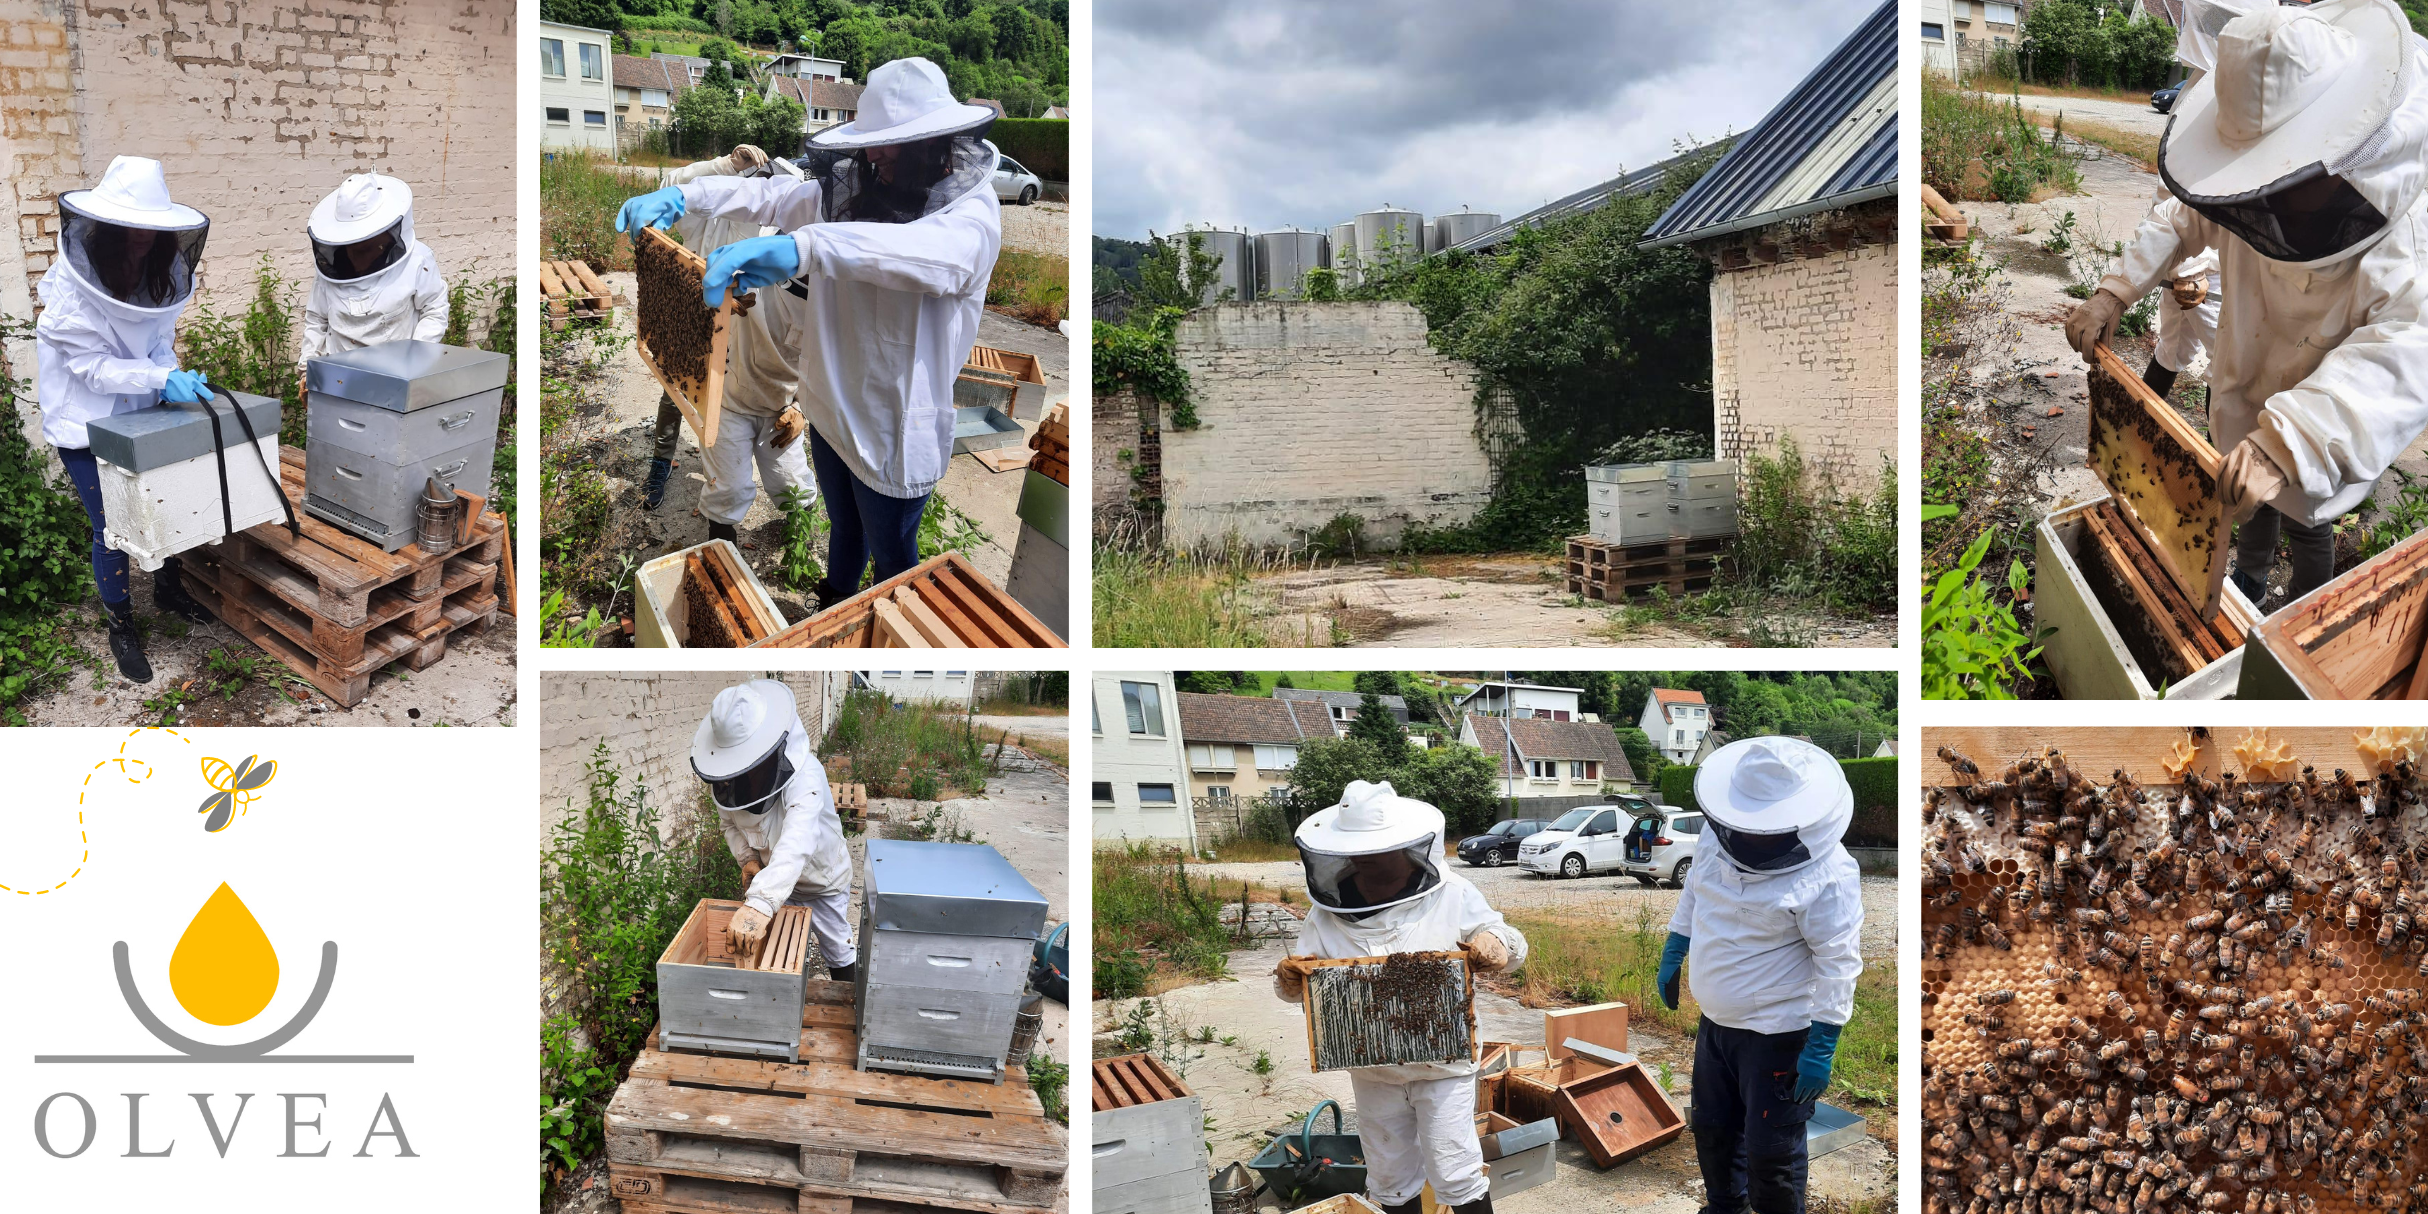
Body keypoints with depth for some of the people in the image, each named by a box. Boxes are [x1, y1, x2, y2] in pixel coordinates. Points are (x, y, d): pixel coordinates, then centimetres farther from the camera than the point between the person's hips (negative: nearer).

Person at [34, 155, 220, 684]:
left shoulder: (163, 272, -7)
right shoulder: (70, 285, -23)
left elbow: (159, 340, 3)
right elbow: (92, 366, -22)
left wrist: (173, 377, -16)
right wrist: (162, 379, -33)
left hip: (143, 413, 5)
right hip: (86, 422, -5)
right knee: (111, 528, 1)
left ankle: (168, 589, 38)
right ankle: (121, 626, 20)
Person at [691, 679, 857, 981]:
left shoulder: (805, 774, -40)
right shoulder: (728, 781, -20)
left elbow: (796, 843, -55)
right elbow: (730, 823, 1)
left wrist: (760, 902, -68)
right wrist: (748, 857, -20)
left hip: (823, 883, -4)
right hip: (773, 879, 4)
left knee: (837, 950, 14)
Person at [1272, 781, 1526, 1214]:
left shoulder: (1451, 895, -8)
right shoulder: (1330, 907, -2)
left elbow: (1510, 943, -4)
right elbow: (1301, 976, 2)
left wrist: (1494, 943, -29)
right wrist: (1291, 981, -23)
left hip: (1444, 1064, -3)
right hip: (1372, 1072, 3)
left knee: (1456, 1175, 1)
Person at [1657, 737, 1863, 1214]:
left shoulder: (1826, 875, -25)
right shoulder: (1718, 834, -5)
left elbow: (1839, 964, -22)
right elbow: (1694, 892, 14)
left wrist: (1821, 1048, -22)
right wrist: (1672, 954, 20)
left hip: (1778, 1035, -7)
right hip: (1716, 1021, 7)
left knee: (1770, 1153, 0)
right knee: (1712, 1128, 23)